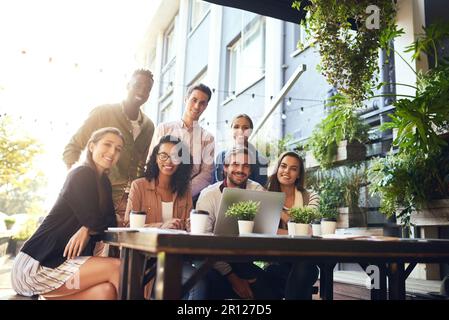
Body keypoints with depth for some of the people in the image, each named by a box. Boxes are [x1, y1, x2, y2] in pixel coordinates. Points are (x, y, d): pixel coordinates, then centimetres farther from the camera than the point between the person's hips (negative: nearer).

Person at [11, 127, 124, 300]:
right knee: (117, 267, -18)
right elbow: (94, 222, -18)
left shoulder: (104, 183, 14)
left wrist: (87, 229, -12)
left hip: (61, 261, 7)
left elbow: (110, 222, 4)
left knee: (106, 290, -18)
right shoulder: (81, 175, -11)